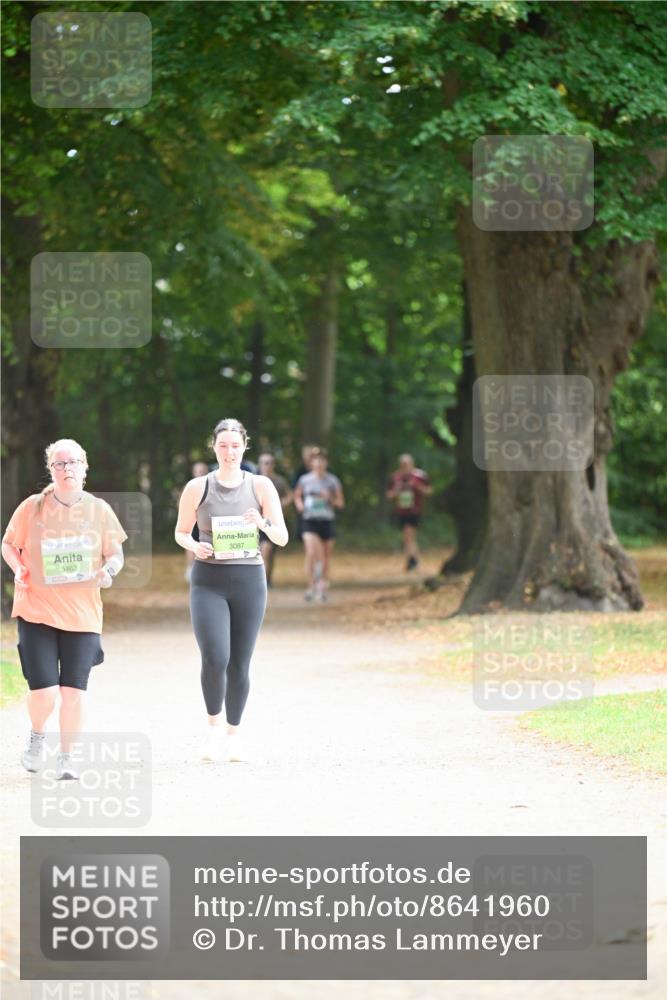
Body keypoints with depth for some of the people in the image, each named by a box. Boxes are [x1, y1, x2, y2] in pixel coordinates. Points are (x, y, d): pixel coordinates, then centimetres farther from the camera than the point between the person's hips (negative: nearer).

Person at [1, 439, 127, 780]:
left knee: (73, 691, -1)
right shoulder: (31, 508, -3)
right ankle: (37, 737, 24)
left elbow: (115, 553, 10)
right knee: (44, 691, -9)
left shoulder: (99, 510, 2)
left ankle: (66, 757, 17)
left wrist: (109, 570, -12)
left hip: (82, 614, 2)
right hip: (36, 612, -1)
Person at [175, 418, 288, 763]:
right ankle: (213, 725, 6)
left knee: (239, 664, 5)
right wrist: (194, 546, -10)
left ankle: (233, 734, 23)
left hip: (249, 579, 1)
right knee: (215, 658, -18)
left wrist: (264, 524, -21)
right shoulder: (197, 488, 2)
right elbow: (180, 532, 12)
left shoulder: (260, 486, 2)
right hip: (208, 581, -1)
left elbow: (282, 537, 1)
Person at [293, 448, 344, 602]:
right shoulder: (305, 480, 3)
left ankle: (323, 587, 26)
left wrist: (330, 499, -13)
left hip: (327, 521, 1)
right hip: (309, 520, -1)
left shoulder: (332, 481, 2)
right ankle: (311, 587, -14)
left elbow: (341, 503, 6)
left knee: (325, 556, 10)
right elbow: (297, 496, 18)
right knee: (311, 553, -18)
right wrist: (299, 505, -3)